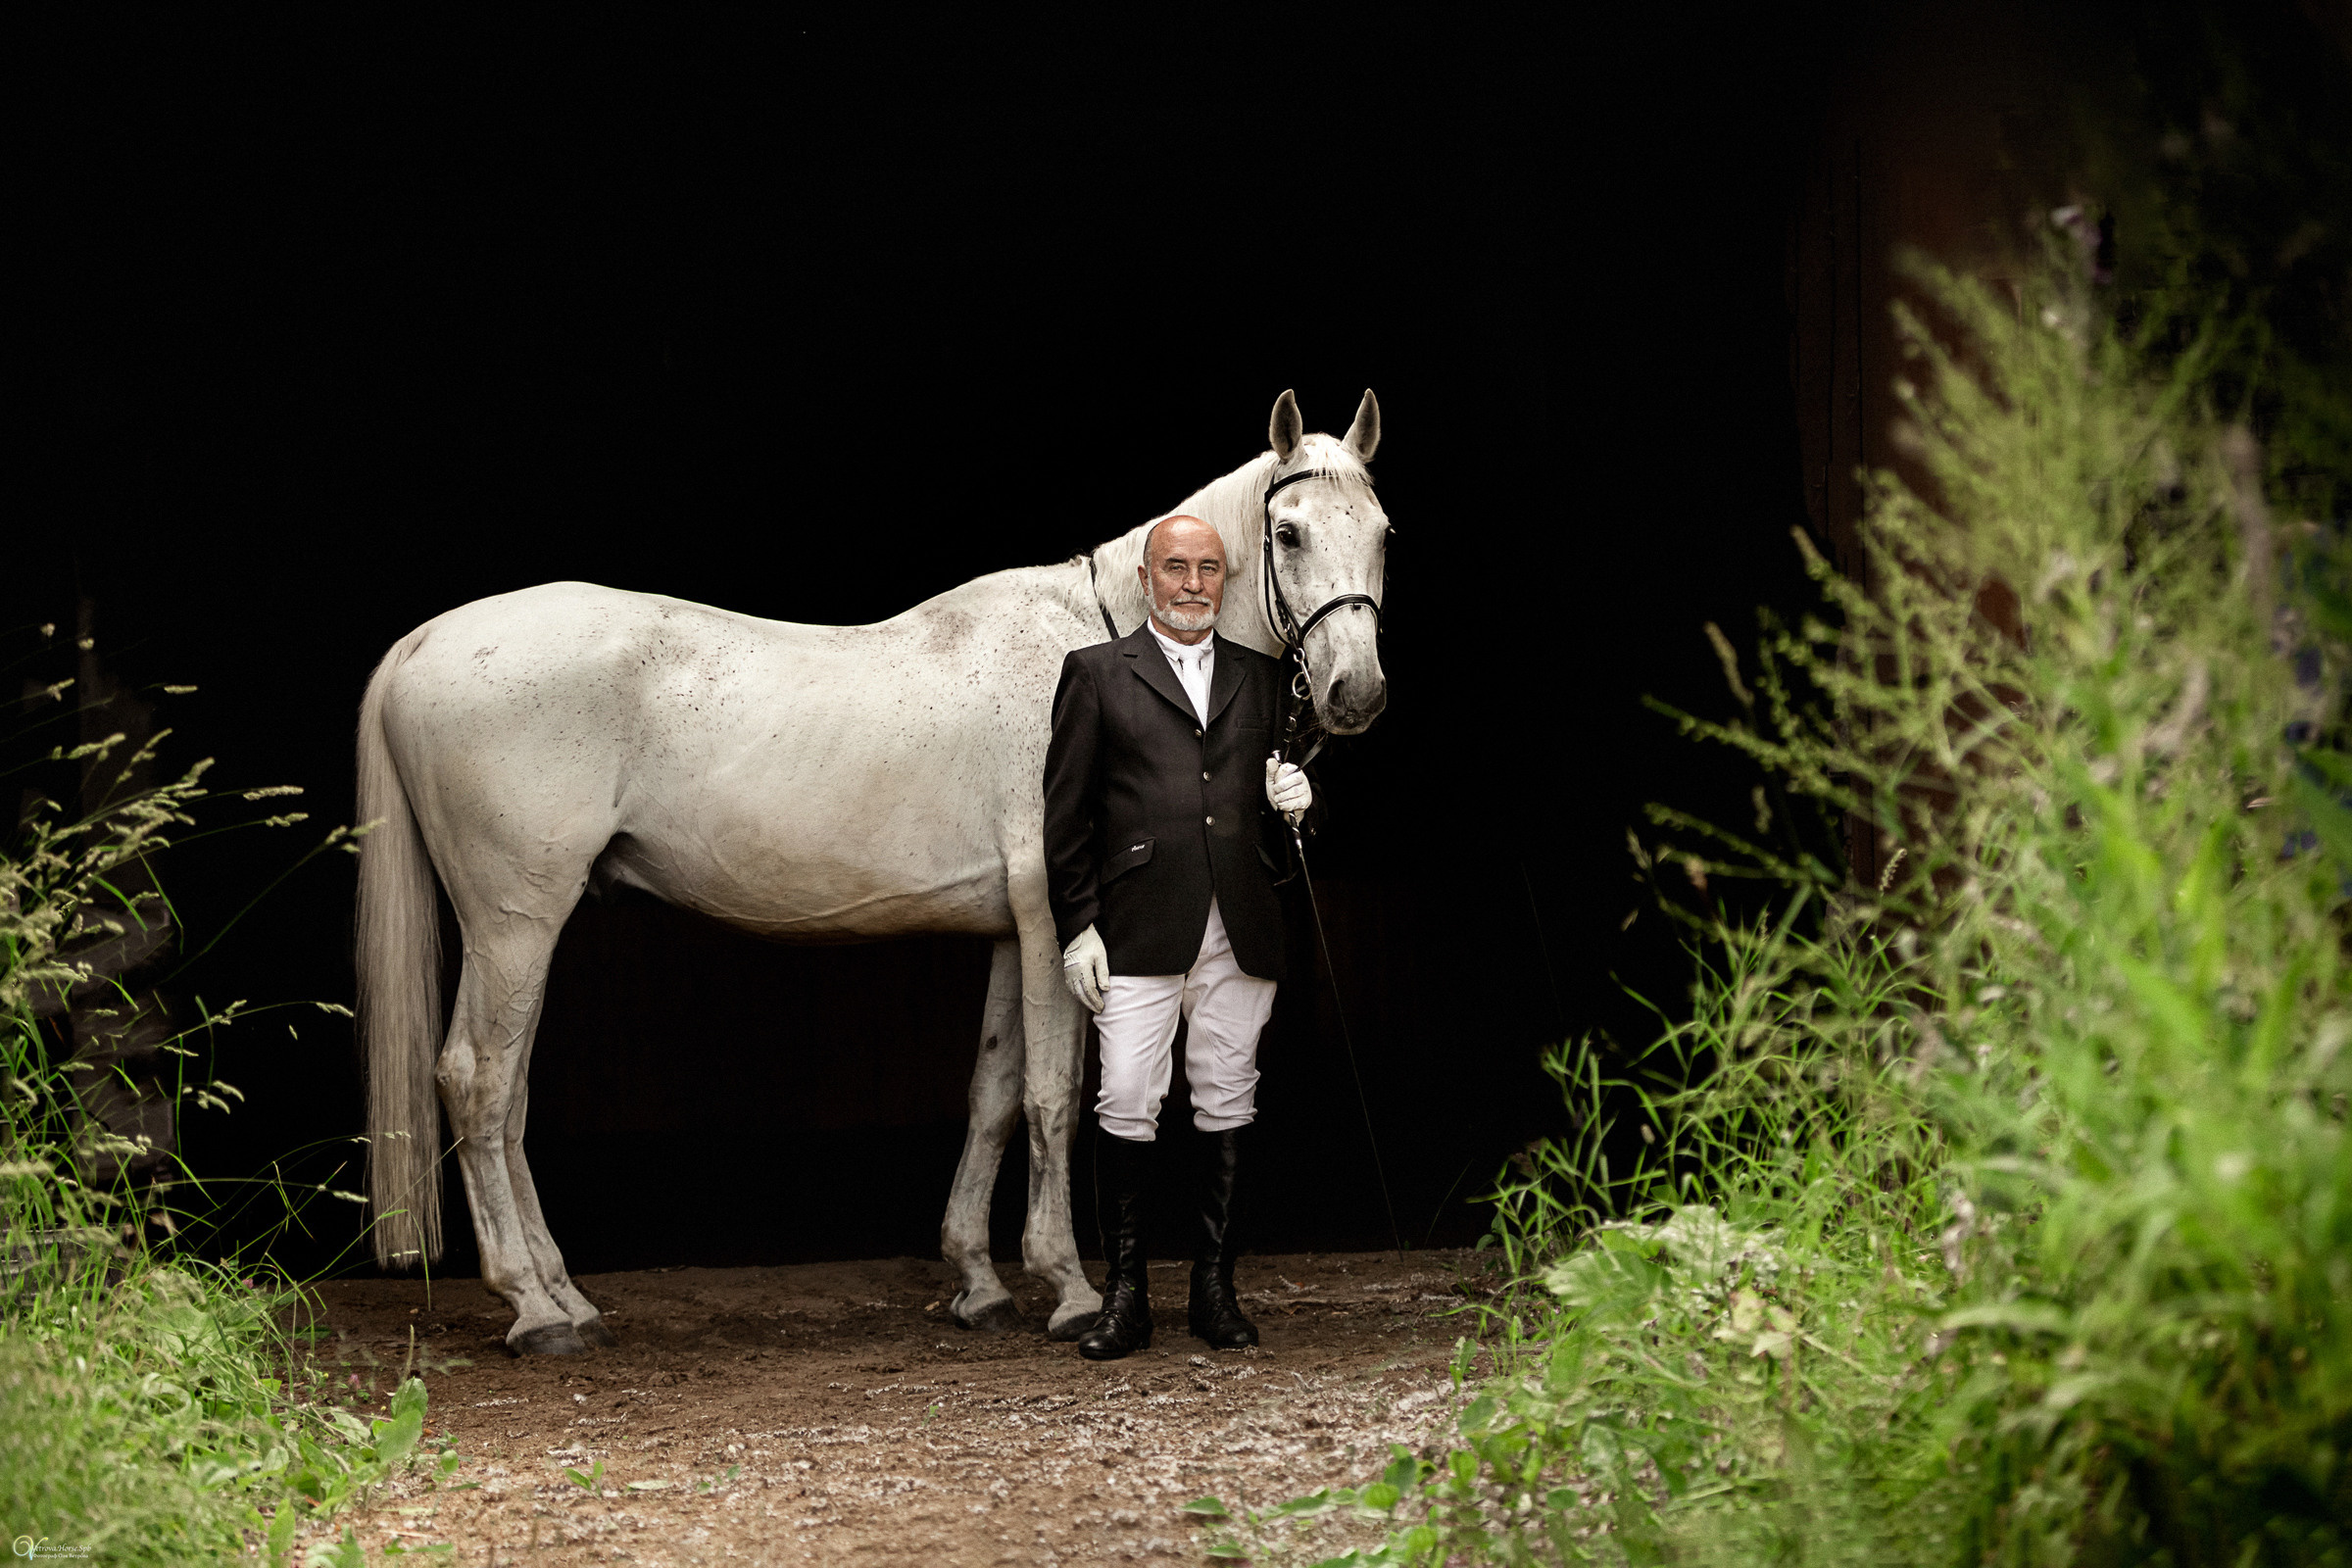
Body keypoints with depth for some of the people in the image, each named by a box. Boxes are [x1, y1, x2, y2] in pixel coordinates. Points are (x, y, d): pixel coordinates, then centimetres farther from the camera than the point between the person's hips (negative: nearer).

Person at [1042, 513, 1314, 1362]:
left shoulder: (1259, 677, 16)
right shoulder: (1096, 674, 6)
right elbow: (1067, 814, 2)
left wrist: (1290, 804, 0)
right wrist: (1077, 926, -5)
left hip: (1240, 931, 3)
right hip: (1140, 930, -3)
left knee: (1226, 1105, 6)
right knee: (1128, 1105, -7)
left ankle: (1215, 1289, 14)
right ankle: (1125, 1295, 2)